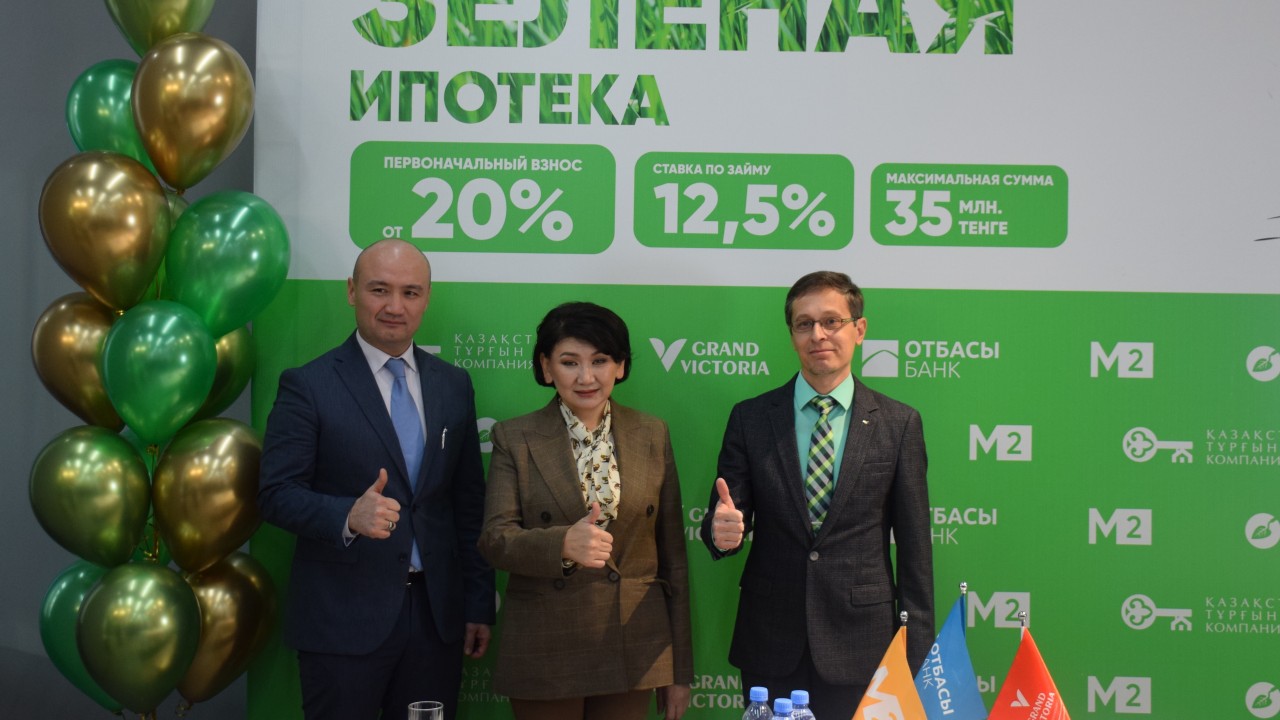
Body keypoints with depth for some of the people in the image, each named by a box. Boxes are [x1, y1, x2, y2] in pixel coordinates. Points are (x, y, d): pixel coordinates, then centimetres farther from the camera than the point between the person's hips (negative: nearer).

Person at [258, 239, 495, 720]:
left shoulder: (453, 385, 9)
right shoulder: (308, 386, -4)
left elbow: (469, 501, 11)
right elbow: (276, 494, -8)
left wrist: (479, 603, 9)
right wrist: (349, 515, -26)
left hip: (436, 615, 4)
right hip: (343, 618, -4)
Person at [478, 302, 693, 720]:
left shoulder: (652, 435, 4)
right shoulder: (514, 439, -1)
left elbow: (673, 555, 6)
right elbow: (494, 540, -10)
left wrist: (679, 670, 6)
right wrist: (562, 544, -31)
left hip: (633, 650, 2)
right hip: (543, 653, -1)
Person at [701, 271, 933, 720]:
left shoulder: (899, 424, 1)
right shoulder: (750, 419, 3)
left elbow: (914, 546, 2)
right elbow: (724, 519, 3)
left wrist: (917, 656, 1)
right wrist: (721, 531, -22)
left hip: (861, 646, -1)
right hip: (772, 647, 1)